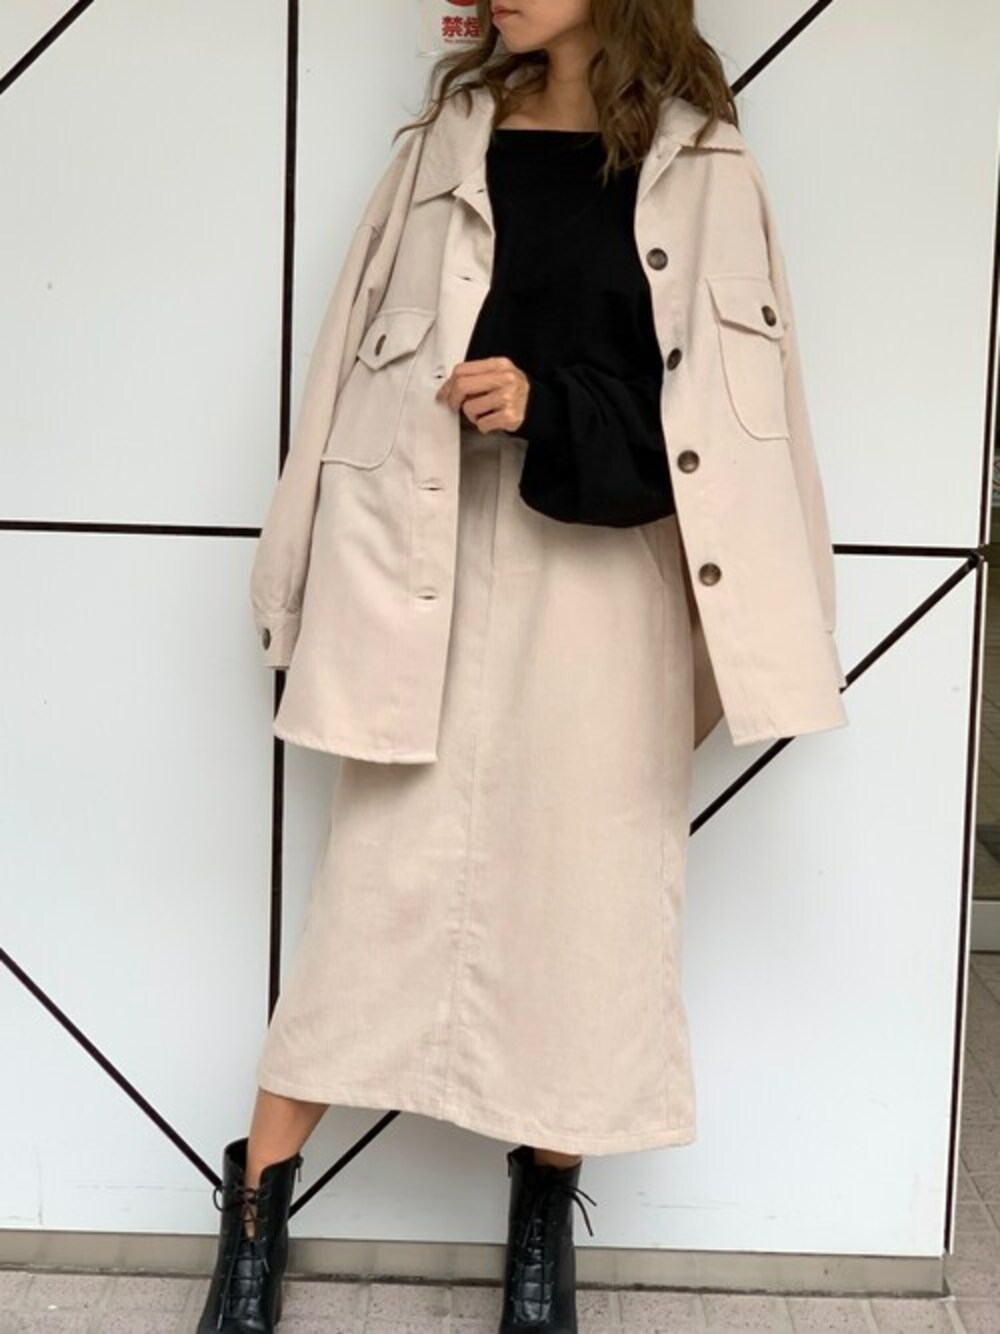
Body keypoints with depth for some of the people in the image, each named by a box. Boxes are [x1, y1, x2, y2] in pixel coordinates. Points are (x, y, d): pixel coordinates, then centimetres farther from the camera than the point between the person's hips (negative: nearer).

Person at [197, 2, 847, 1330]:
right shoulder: (454, 139, 9)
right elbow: (378, 352, 8)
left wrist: (545, 405, -17)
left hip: (606, 562, -1)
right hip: (445, 548, 1)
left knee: (580, 876, 5)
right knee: (380, 871, 1)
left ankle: (545, 1221, 22)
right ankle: (256, 1211, 13)